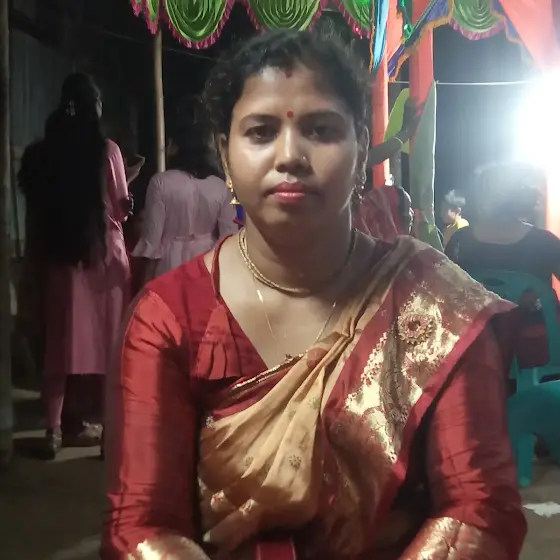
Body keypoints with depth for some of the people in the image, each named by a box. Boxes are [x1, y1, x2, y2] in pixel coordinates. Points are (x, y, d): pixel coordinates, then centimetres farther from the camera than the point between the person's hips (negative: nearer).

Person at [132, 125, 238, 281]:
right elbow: (229, 235, 0)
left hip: (170, 263, -2)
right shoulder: (220, 187, -2)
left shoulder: (161, 182, -10)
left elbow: (153, 232, -8)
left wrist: (147, 273, 2)